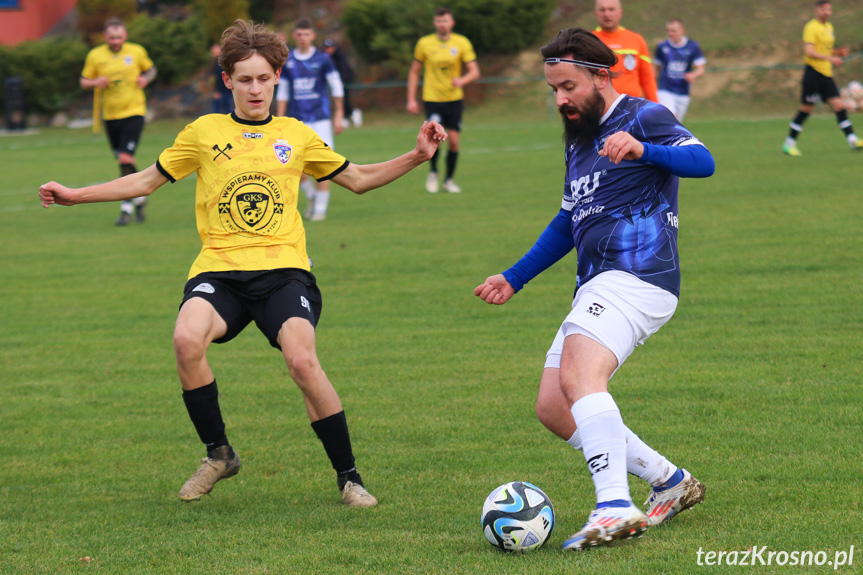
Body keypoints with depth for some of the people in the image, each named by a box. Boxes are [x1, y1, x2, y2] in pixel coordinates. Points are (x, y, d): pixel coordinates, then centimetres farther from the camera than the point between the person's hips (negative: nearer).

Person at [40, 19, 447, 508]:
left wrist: (416, 157, 10)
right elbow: (147, 180, 21)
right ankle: (218, 454, -7)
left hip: (283, 269, 0)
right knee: (187, 340, -30)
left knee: (303, 361, -26)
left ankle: (349, 477, -9)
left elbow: (358, 179, 23)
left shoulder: (297, 136, 14)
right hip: (219, 269, 0)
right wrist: (75, 195, 15)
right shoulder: (204, 132, 12)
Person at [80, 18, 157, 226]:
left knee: (126, 158, -16)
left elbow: (151, 69, 16)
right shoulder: (95, 56, 0)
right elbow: (84, 82, 7)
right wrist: (96, 82, -14)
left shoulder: (137, 52, -1)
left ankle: (127, 208, -11)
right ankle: (139, 198, 34)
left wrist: (146, 78, -6)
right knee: (123, 161, 11)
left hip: (134, 112, -3)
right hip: (110, 115, 3)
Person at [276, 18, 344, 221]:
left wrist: (339, 116, 0)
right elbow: (282, 92, 13)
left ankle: (321, 207, 1)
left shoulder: (322, 59, 0)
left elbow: (336, 88, 4)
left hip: (320, 118, -2)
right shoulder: (287, 62, 6)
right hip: (296, 119, 2)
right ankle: (311, 195, 21)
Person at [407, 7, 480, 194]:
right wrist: (411, 99, 3)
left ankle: (449, 179, 18)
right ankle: (433, 172, 8)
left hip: (454, 99, 1)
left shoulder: (462, 43, 0)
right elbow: (414, 72, 9)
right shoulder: (424, 43, 0)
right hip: (432, 99, -1)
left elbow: (474, 71, -2)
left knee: (454, 140, -1)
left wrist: (462, 80, -24)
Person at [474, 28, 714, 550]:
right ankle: (670, 482, 12)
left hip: (637, 277, -10)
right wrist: (514, 279, 32)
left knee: (579, 375, -31)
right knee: (553, 409, 3)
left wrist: (642, 149, -36)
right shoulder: (579, 140, 25)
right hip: (597, 287, 10)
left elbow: (702, 161, -19)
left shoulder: (642, 117, -2)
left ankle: (615, 508, -42)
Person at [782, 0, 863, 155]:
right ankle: (789, 144, 8)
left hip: (826, 73, 8)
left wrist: (839, 52, 8)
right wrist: (830, 58, -26)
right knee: (806, 109, -2)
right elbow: (809, 52, -21)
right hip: (813, 71, -8)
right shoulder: (811, 27, -10)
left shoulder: (829, 27, 17)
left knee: (839, 106, -2)